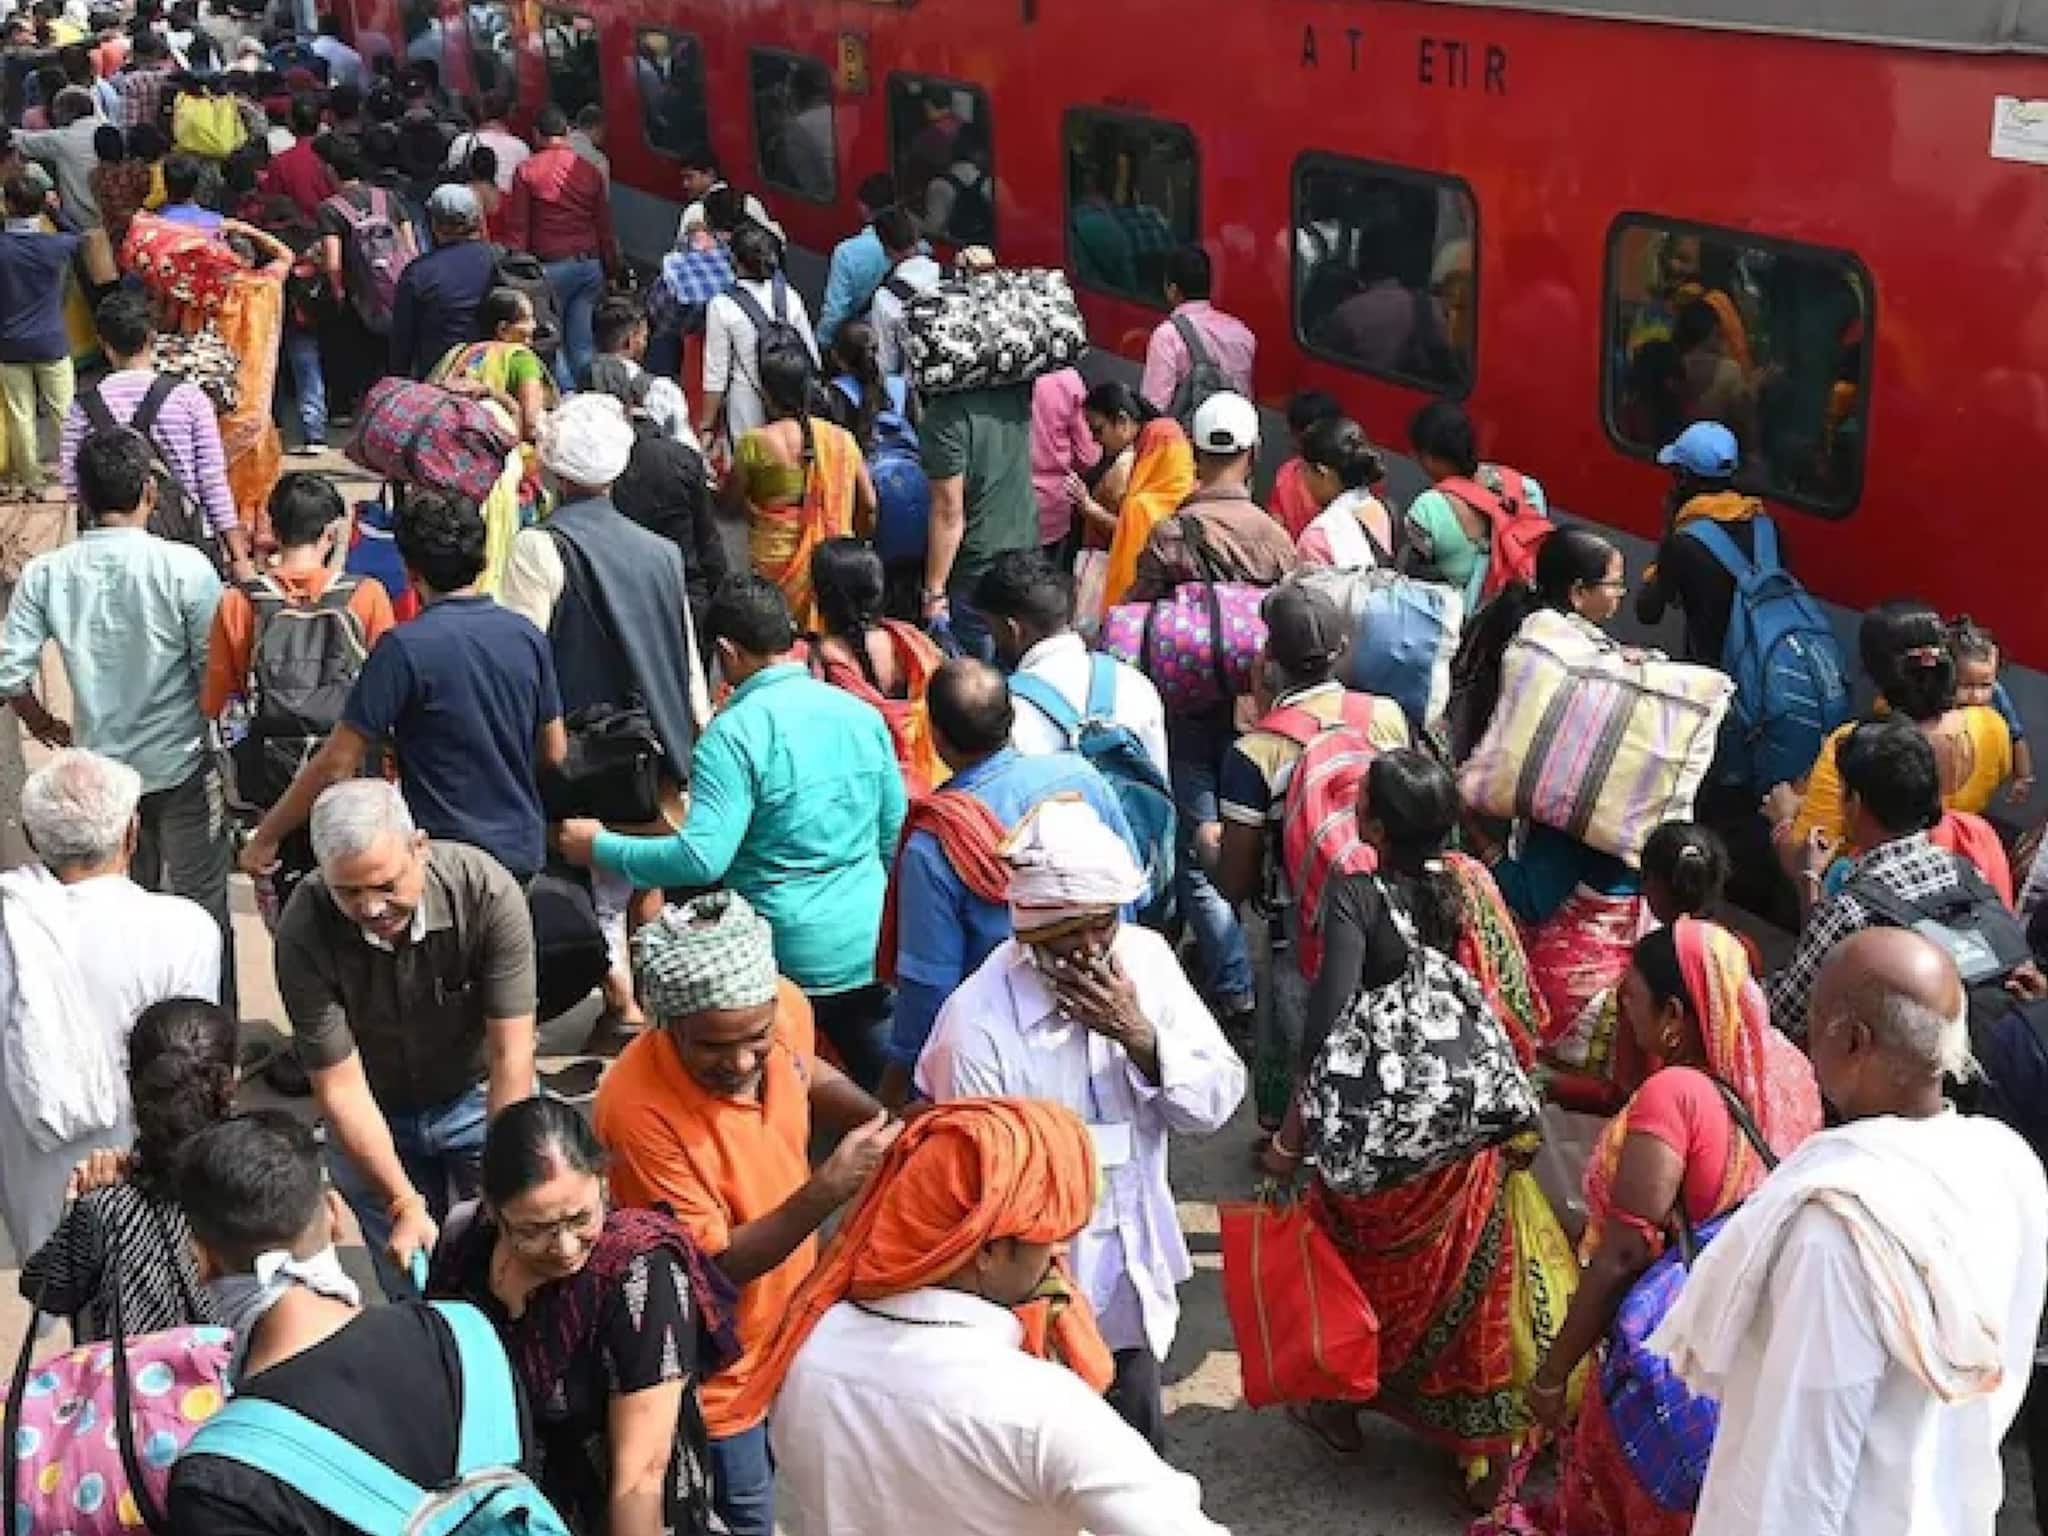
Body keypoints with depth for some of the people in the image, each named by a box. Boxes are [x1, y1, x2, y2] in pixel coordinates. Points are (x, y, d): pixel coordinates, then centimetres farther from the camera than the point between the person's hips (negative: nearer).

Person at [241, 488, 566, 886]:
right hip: (523, 853, 5)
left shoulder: (404, 648, -17)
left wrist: (265, 839, -5)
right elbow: (554, 753, 6)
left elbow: (337, 764, -15)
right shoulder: (527, 635, -2)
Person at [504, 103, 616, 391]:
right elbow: (605, 228, 11)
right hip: (590, 264, 3)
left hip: (550, 266, -3)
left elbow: (516, 228, -3)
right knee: (582, 345, 6)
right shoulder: (591, 171, 8)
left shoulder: (526, 172, -2)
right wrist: (611, 268, 18)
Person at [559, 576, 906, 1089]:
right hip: (870, 955, 5)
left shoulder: (735, 732, -14)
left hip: (789, 962, -5)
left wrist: (599, 847, -8)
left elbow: (703, 858, -21)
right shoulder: (863, 714, 4)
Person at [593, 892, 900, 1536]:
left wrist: (887, 1124, -13)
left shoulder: (785, 1008, -19)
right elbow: (712, 1268, -28)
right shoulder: (638, 1108, -37)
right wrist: (826, 1191, -40)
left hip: (795, 1322, 6)